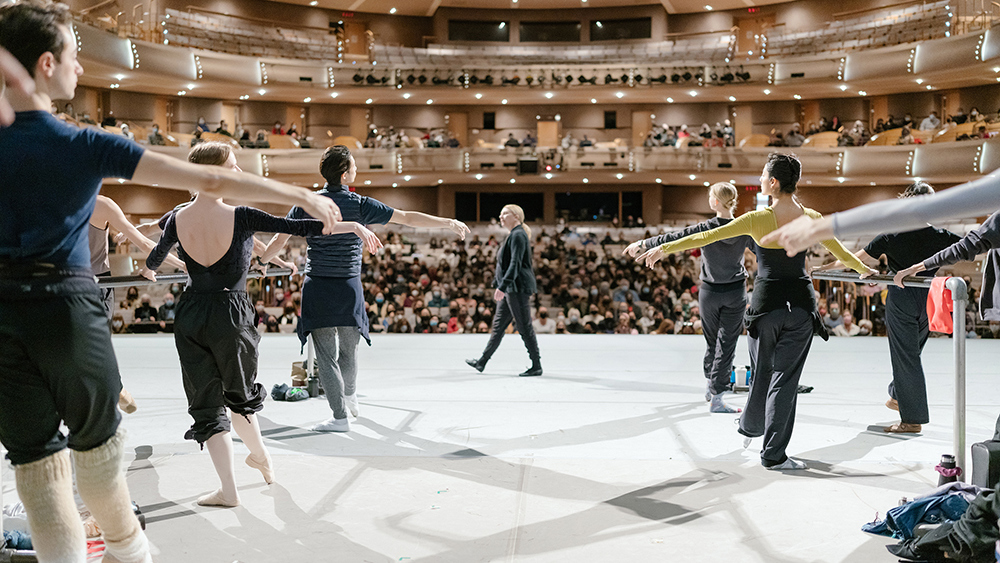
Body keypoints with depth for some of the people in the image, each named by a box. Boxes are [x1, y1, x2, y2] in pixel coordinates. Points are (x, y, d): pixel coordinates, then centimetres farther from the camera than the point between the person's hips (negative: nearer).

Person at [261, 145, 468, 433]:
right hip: (348, 289, 0)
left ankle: (339, 416, 3)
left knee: (326, 355, 3)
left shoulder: (306, 203, -1)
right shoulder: (360, 205, -6)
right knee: (349, 350, 19)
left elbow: (279, 240, 6)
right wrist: (450, 223, 0)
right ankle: (350, 394, 41)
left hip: (317, 288, 1)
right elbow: (408, 218, -7)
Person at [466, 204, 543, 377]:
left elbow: (515, 264, -22)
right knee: (498, 325, 12)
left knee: (524, 327, -5)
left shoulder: (518, 235, -13)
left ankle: (537, 366, 3)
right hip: (511, 290, 11)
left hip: (518, 288, -11)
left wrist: (502, 286, -28)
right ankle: (482, 362, 16)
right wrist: (500, 285, 25)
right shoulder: (514, 235, 18)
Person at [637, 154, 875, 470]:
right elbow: (841, 253, 15)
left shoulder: (758, 220, -12)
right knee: (785, 377, 5)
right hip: (801, 305, 2)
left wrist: (665, 248, -4)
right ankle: (773, 454, 7)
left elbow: (707, 236, -11)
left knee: (762, 372, 17)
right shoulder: (811, 219, -1)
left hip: (767, 303, -2)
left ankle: (750, 427, 41)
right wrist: (864, 269, 35)